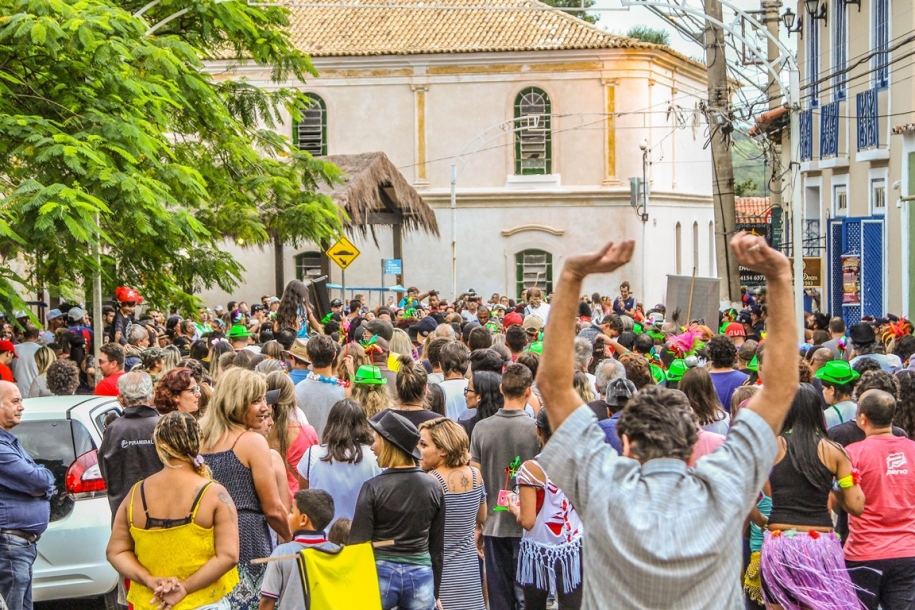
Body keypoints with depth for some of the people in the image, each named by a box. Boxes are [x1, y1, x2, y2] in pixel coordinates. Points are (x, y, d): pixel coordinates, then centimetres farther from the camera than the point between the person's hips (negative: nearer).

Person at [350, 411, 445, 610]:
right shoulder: (434, 488, 3)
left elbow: (358, 543, -8)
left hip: (382, 573, -3)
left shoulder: (373, 488, -9)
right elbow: (437, 547, 8)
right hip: (421, 576, 3)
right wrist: (435, 592, 16)